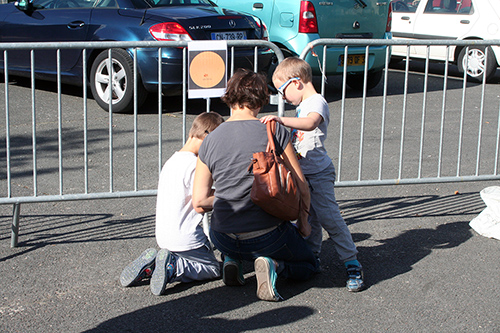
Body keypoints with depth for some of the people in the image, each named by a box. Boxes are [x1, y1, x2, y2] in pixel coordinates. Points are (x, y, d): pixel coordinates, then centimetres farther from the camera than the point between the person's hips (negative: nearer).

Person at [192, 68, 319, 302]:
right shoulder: (275, 132, -9)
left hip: (223, 239, 3)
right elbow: (301, 187, -6)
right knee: (309, 265, 25)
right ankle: (274, 265, -6)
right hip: (267, 237, -3)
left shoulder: (209, 141, -1)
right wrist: (303, 223, 12)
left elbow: (199, 203, -2)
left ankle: (231, 259, 10)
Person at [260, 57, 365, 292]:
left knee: (329, 217, -12)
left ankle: (352, 264, -7)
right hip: (303, 174, 9)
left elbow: (310, 123, -37)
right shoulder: (302, 105, 17)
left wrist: (281, 120, -47)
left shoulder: (316, 102, -13)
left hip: (319, 173, -9)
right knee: (309, 218, 14)